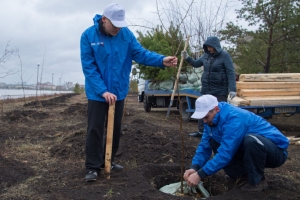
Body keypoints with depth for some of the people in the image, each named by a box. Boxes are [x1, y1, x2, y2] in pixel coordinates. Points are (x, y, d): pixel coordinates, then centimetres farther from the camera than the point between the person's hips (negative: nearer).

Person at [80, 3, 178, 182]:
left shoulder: (126, 34, -4)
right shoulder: (89, 36, -14)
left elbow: (141, 53, -11)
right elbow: (89, 67, -17)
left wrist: (162, 60, -29)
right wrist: (103, 91, -25)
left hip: (118, 92, 4)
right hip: (97, 93, -4)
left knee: (115, 129, 15)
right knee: (95, 130, 0)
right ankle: (93, 167, 12)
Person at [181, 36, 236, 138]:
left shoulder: (224, 55, -11)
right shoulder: (206, 55, 5)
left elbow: (231, 72, -15)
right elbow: (196, 64, 19)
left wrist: (232, 89, -22)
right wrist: (187, 58, 2)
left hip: (220, 90, -6)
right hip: (206, 89, 6)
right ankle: (201, 131, 24)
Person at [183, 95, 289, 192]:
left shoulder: (234, 118, -30)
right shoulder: (213, 119, -5)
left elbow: (226, 153, -33)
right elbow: (205, 146, -3)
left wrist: (200, 175, -32)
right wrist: (194, 167, -20)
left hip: (276, 151, -8)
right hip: (251, 148, 8)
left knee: (251, 139, -39)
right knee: (213, 141, -3)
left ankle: (257, 181, -14)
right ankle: (245, 171, 9)